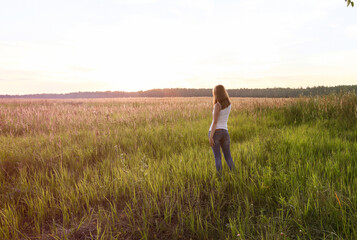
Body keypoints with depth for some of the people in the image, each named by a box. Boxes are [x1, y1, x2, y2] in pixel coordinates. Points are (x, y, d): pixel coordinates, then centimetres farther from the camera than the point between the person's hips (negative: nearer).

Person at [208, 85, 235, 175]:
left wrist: (211, 137, -16)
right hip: (224, 133, 5)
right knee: (228, 157, 12)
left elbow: (215, 122, -16)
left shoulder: (218, 105, -11)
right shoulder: (229, 104, 8)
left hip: (215, 133, -5)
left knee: (217, 157, 0)